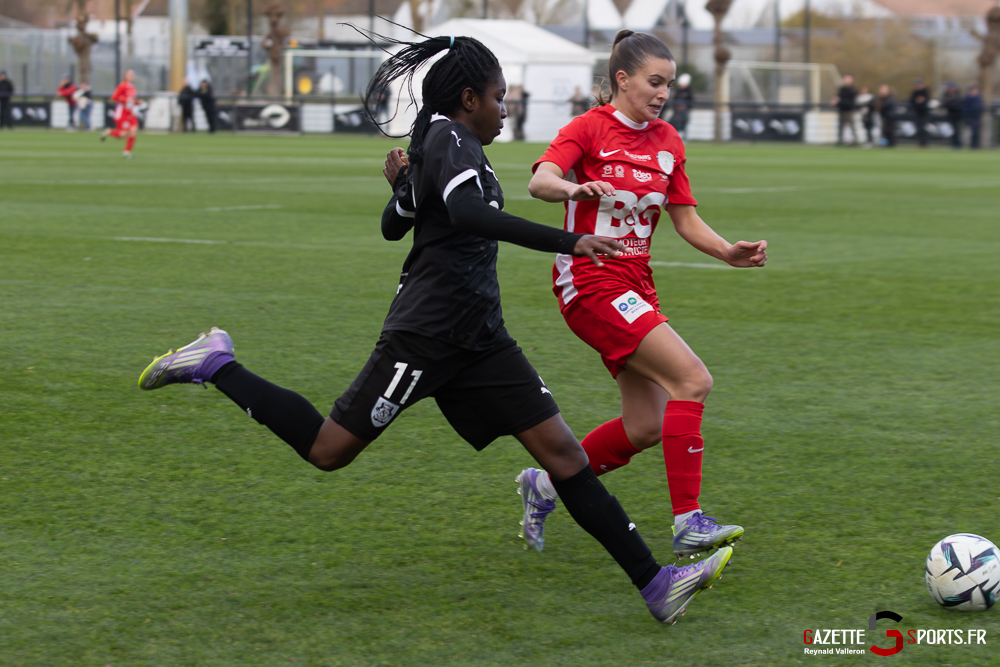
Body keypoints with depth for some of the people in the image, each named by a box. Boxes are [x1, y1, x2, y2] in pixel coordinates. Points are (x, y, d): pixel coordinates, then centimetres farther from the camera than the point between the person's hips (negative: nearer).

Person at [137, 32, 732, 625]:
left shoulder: (431, 144, 16)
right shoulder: (452, 140, -13)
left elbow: (394, 225, 27)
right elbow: (466, 211, -34)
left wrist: (403, 183, 42)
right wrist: (569, 242, -38)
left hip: (478, 341, 10)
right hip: (426, 336, -10)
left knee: (561, 450, 1)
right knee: (327, 451, -1)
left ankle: (656, 584, -2)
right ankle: (215, 365, 17)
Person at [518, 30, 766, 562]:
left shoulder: (667, 142, 12)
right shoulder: (590, 128, -7)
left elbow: (686, 220, 13)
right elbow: (539, 182, -24)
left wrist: (731, 253, -5)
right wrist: (576, 188, -46)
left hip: (635, 287, 8)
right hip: (590, 283, -8)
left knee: (646, 428, 5)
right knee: (693, 379, -21)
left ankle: (546, 485, 25)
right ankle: (688, 523, -22)